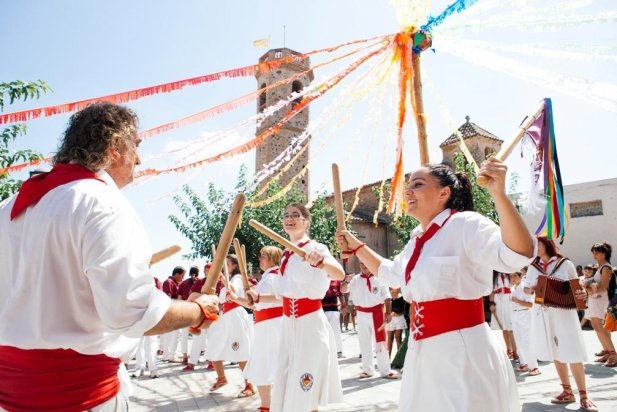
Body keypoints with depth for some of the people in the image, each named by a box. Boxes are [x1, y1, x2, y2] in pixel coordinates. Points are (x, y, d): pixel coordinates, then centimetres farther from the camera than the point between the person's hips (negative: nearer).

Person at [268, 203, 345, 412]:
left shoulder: (316, 248, -13)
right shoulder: (287, 254, 9)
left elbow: (340, 275, -33)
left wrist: (321, 261, -53)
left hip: (310, 324, -7)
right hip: (289, 325, 7)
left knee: (304, 391, -1)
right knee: (287, 387, 16)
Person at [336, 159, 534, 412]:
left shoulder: (465, 224, -15)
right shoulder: (417, 240, 10)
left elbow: (516, 256, -31)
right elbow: (391, 273, 28)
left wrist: (499, 195, -42)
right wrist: (356, 247, 24)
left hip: (463, 351, -9)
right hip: (424, 354, 9)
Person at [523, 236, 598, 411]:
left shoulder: (565, 264, -2)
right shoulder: (533, 267, 7)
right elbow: (526, 289, 14)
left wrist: (583, 293, -19)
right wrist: (531, 289, -8)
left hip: (564, 314, -4)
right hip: (543, 316, 4)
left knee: (573, 355, -5)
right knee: (556, 353, 11)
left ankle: (583, 396, 5)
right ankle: (567, 392, 21)